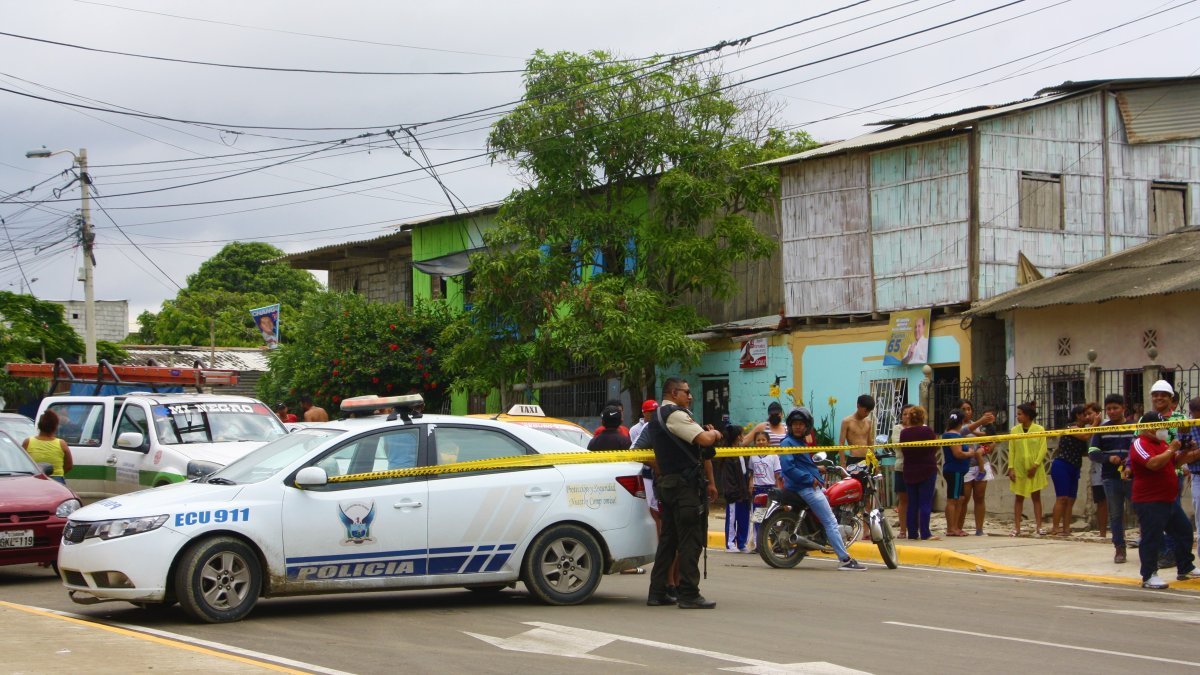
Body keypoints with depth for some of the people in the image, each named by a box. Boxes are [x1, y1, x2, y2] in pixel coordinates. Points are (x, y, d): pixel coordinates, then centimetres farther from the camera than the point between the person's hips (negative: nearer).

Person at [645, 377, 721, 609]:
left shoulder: (656, 418, 20)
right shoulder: (675, 415, -13)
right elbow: (704, 440, -22)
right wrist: (713, 433, 0)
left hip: (666, 483, 10)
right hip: (685, 484, -10)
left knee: (668, 538, 12)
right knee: (691, 540, -8)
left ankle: (657, 592, 13)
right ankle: (689, 594, -9)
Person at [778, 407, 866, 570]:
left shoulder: (801, 442, 20)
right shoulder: (787, 443, -11)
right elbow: (788, 467, -23)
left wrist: (816, 470, 14)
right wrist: (810, 479, -20)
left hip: (812, 485, 11)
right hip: (805, 488, -11)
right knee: (831, 522, -11)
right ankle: (845, 560, -13)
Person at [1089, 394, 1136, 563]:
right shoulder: (1102, 429, 7)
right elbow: (1092, 452, 3)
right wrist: (1108, 458, -16)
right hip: (1111, 478, 1)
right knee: (1115, 515, 6)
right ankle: (1119, 548, 13)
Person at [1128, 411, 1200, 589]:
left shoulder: (1161, 443, 16)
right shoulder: (1140, 444, -15)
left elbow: (1174, 462, 25)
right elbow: (1154, 463, -31)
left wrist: (1184, 454, 7)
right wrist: (1171, 450, -21)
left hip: (1169, 500, 10)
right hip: (1150, 502, -10)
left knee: (1184, 531, 16)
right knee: (1151, 539, -8)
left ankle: (1185, 569, 29)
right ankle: (1148, 577, -2)